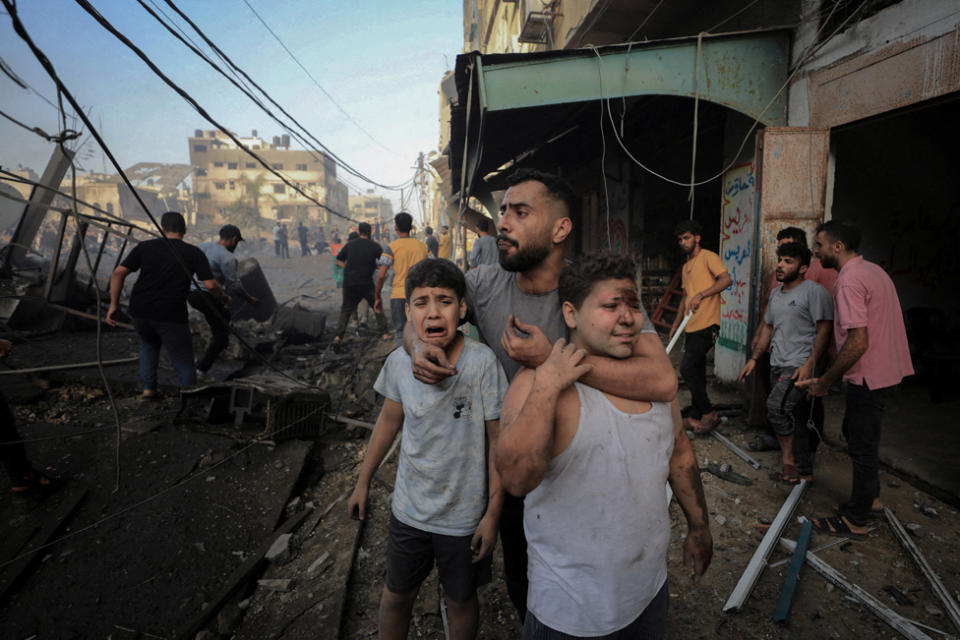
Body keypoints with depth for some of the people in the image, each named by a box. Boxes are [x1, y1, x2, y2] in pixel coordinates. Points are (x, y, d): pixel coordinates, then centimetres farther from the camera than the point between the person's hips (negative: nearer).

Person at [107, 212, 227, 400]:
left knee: (149, 344, 32)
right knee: (184, 362, 6)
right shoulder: (194, 253, 1)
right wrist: (224, 299, 12)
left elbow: (118, 273, 2)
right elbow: (210, 285, -6)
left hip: (139, 312, 4)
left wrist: (114, 304, 9)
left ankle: (147, 388, 25)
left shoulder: (145, 246, 8)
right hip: (171, 316, -4)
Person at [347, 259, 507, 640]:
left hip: (464, 515, -2)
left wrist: (492, 514, -11)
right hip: (409, 509, 3)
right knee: (396, 595, 22)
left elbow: (498, 439, -14)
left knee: (460, 601, 19)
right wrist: (363, 483, 12)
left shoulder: (481, 362, -23)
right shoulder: (398, 362, -13)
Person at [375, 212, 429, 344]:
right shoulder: (422, 246, 6)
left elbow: (381, 275, -10)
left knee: (401, 332, 7)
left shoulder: (392, 247, -6)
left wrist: (377, 297, 0)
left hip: (399, 295, -3)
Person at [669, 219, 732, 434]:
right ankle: (695, 418, 18)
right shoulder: (686, 266, 21)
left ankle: (709, 414, -1)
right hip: (691, 327, 9)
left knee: (687, 369, -13)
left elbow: (726, 279, -18)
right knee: (697, 372, 11)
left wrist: (701, 295, -25)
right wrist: (675, 325, 23)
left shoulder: (708, 257, -4)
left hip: (706, 324, -8)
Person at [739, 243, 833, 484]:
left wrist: (810, 364, -21)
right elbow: (768, 327, 23)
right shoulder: (775, 293, 16)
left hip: (800, 366, -8)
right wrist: (754, 358, 18)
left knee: (777, 405, -24)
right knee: (793, 420, 12)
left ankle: (788, 462, -9)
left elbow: (824, 330, -13)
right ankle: (803, 472, 24)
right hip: (778, 365, 8)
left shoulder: (814, 292, -8)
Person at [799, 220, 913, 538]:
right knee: (855, 433, 23)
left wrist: (825, 381, -19)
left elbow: (858, 341, -28)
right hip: (886, 367, 10)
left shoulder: (849, 281, -22)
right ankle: (870, 497, 36)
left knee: (862, 444, 1)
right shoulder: (874, 270, 10)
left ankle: (855, 520, 14)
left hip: (868, 375, -10)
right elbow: (874, 327, 16)